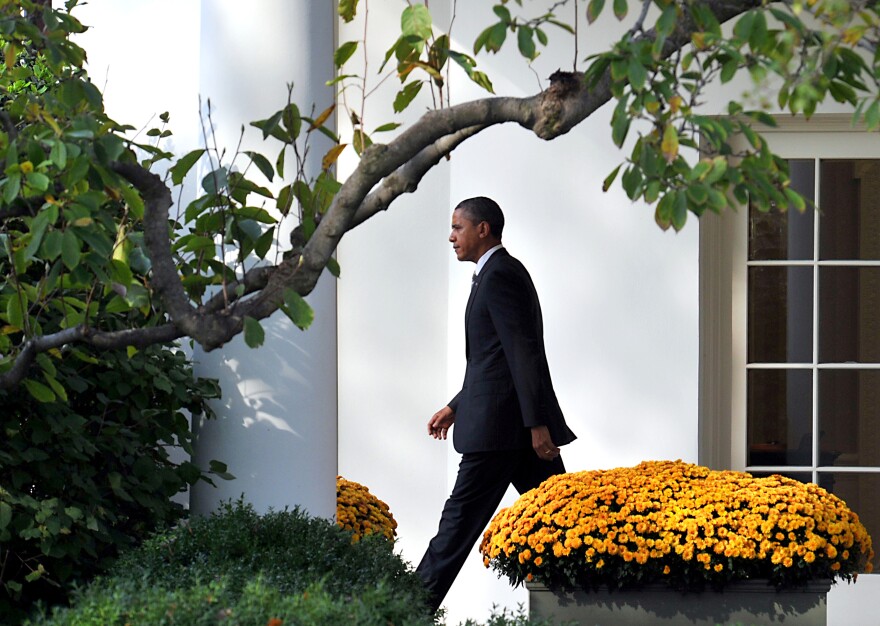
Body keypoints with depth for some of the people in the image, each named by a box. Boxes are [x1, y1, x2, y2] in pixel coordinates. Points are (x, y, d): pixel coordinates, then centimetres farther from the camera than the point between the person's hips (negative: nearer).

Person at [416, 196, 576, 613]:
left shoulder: (499, 275, -12)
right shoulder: (503, 273, 20)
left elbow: (525, 353, -19)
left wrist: (537, 424, -23)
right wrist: (455, 407, 25)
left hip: (500, 423, -10)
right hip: (522, 423, 10)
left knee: (462, 517, -4)